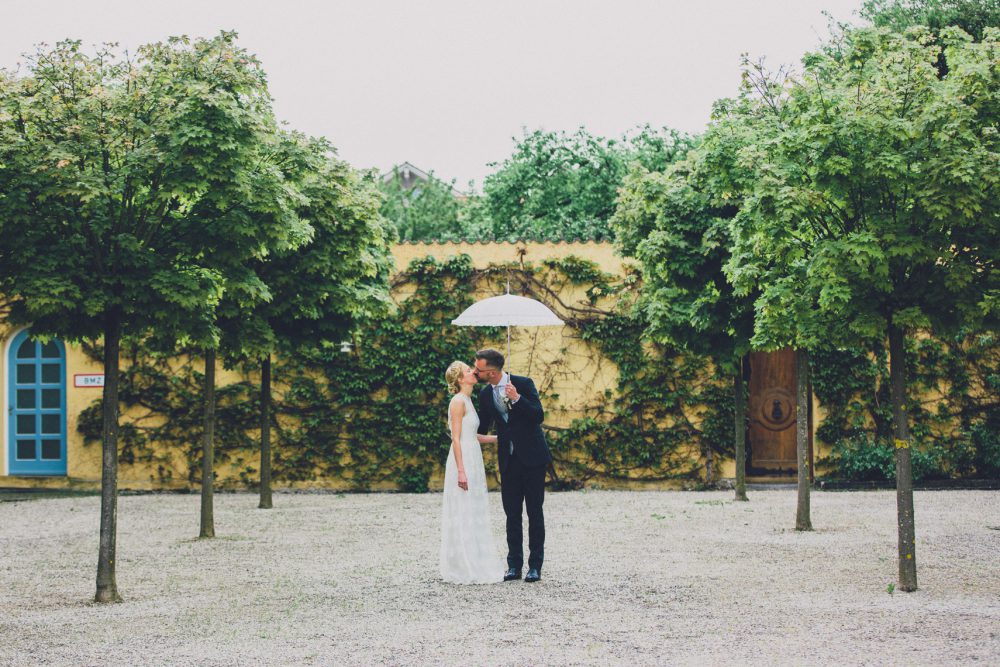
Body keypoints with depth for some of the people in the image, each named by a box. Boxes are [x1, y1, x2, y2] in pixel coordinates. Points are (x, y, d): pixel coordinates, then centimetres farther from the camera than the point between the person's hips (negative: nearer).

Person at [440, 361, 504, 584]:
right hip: (463, 462, -10)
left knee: (473, 515, 12)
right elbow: (456, 438, -17)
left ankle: (473, 566, 17)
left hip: (472, 461, 10)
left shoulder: (467, 401, 15)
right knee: (463, 515, -5)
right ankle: (463, 570, -1)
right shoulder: (458, 401, -13)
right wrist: (461, 471, -21)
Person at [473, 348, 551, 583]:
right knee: (512, 513, 5)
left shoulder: (524, 384, -10)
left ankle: (535, 566, 3)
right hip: (508, 459, 4)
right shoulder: (485, 394, 5)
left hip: (531, 456, -4)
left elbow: (539, 416, -15)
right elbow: (482, 427, 15)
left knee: (534, 512, 0)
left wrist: (517, 399, -26)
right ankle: (514, 565, 9)